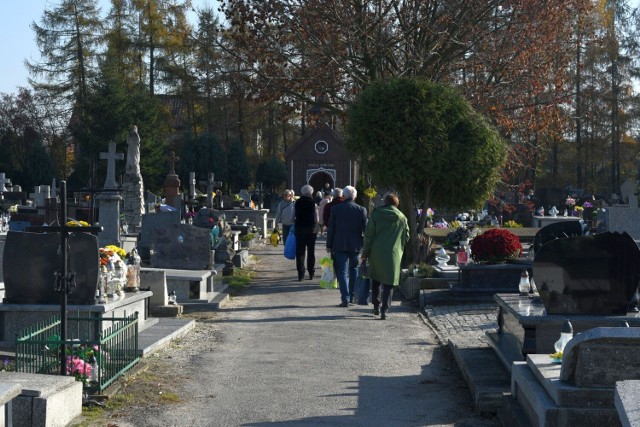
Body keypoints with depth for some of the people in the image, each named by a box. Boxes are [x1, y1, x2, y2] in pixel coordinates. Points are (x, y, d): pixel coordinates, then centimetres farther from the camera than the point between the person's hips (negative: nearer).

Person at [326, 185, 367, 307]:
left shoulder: (335, 209, -3)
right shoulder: (361, 210, -2)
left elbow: (331, 228, -1)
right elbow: (365, 229, -1)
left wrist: (329, 245, 6)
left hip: (340, 245, -2)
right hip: (355, 245, 2)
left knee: (342, 272, -2)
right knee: (353, 270, 17)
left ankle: (345, 298, -11)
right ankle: (351, 296, 21)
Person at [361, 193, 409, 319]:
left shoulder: (376, 214, -3)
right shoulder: (402, 218, 2)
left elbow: (368, 235, -3)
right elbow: (406, 237, 8)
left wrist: (365, 252, 3)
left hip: (376, 253, 0)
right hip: (393, 255, 0)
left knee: (375, 280, 19)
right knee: (389, 283, 3)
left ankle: (376, 306, 20)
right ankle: (384, 309, -8)